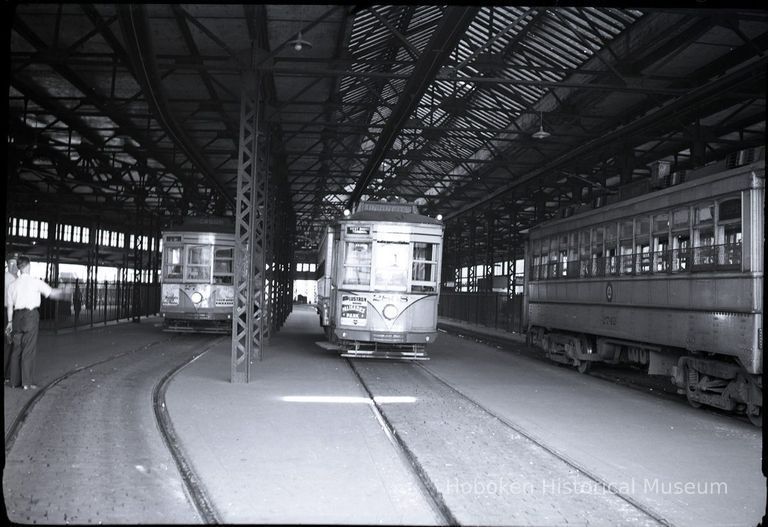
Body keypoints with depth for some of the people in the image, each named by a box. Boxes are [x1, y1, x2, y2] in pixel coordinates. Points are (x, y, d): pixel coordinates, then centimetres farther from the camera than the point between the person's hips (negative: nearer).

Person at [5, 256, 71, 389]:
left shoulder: (12, 284, 6)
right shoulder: (35, 282, -8)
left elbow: (9, 306, 9)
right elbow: (51, 293, -1)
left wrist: (10, 322, 18)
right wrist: (63, 293, 17)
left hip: (17, 316, 5)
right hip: (31, 315, -5)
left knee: (16, 349, 11)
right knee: (29, 349, -2)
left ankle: (15, 381, 15)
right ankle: (27, 382, -1)